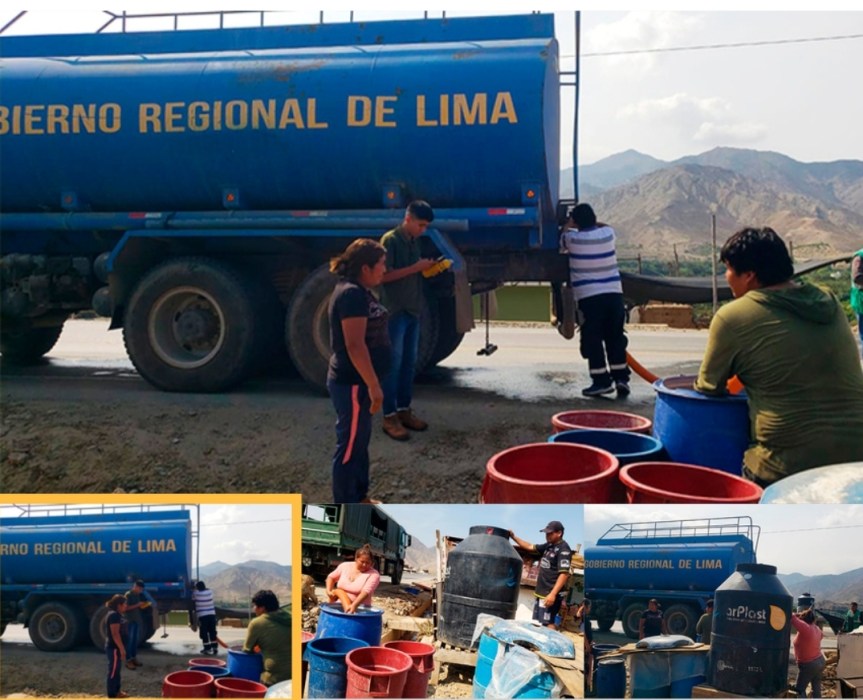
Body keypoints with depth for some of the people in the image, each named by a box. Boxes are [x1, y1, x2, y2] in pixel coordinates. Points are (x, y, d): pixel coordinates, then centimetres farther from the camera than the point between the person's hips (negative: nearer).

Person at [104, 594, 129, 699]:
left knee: (117, 670, 17)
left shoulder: (117, 615, 13)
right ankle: (112, 695, 2)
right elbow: (115, 633, -24)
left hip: (116, 647, 11)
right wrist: (122, 648, -23)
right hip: (114, 648, -11)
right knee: (113, 671, -4)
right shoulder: (114, 615, -19)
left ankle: (117, 691, 27)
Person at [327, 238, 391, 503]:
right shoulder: (352, 294, -21)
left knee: (360, 441, 19)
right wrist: (374, 386, -23)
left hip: (356, 380, 11)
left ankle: (358, 498, 32)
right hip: (352, 383, -11)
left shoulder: (357, 291, 12)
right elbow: (355, 345, -26)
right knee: (350, 445, -1)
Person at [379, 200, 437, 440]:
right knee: (393, 364, -5)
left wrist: (426, 268, 4)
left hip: (413, 311, 8)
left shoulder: (414, 241, 14)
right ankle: (389, 417, -1)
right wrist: (415, 268, -20)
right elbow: (384, 275, -18)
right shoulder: (390, 240, -12)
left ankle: (404, 410, 20)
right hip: (395, 312, -8)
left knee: (409, 363, 11)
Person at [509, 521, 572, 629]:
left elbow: (564, 574, -22)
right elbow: (530, 547, 24)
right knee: (537, 624, 13)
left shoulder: (564, 550, -15)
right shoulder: (549, 546, 13)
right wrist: (514, 537, 16)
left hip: (550, 595, -9)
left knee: (548, 624, -11)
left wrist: (553, 594, -28)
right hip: (541, 593, 10)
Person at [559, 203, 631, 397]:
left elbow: (561, 245, 19)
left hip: (589, 297, -4)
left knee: (592, 340, 2)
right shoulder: (608, 233, 5)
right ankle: (621, 378, 10)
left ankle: (602, 381, -1)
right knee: (616, 338, 12)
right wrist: (590, 221, 36)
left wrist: (568, 226, 33)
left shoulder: (572, 238, -4)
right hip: (614, 293, 4)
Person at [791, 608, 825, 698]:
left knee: (800, 689, 2)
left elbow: (792, 617, -32)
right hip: (820, 661, 8)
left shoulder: (805, 628, -25)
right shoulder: (816, 628, 1)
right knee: (816, 688, 13)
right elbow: (821, 634, 25)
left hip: (808, 665, -8)